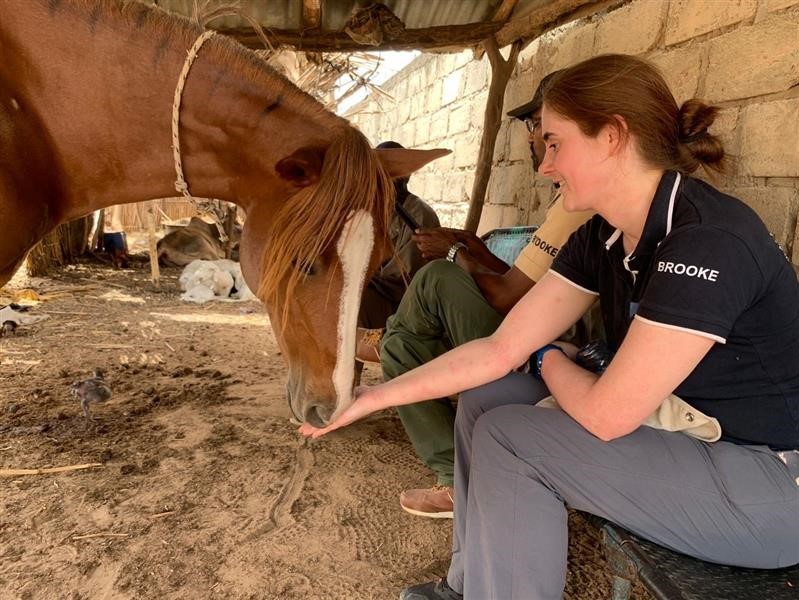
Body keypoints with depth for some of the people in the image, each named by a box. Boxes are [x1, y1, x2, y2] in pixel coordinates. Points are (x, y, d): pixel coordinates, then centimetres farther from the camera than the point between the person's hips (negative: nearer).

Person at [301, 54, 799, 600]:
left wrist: (550, 360, -5)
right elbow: (500, 351, -5)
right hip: (681, 428, 7)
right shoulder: (601, 240, -2)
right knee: (486, 399, 0)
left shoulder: (709, 238, -27)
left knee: (506, 437, -17)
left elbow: (606, 414, -26)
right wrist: (373, 398, -6)